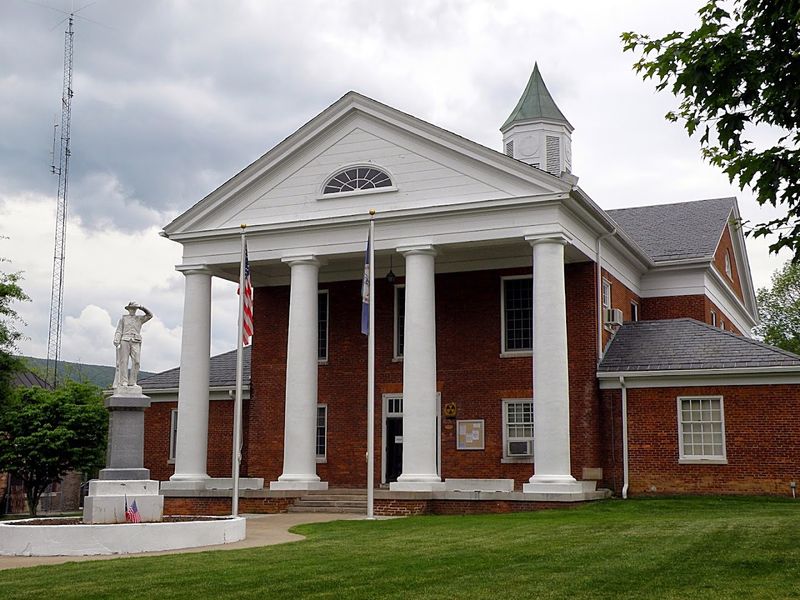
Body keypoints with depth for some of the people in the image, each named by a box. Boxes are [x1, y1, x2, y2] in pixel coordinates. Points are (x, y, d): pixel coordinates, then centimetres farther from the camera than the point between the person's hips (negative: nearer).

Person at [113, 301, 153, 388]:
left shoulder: (140, 318, 18)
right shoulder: (123, 318, 13)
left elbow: (150, 315, 7)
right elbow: (119, 331, 6)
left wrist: (142, 308, -4)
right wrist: (116, 342, -7)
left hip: (136, 342, 1)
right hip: (125, 341, -1)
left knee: (136, 362, -11)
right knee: (124, 362, -7)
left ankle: (132, 381, -9)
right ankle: (124, 381, -8)